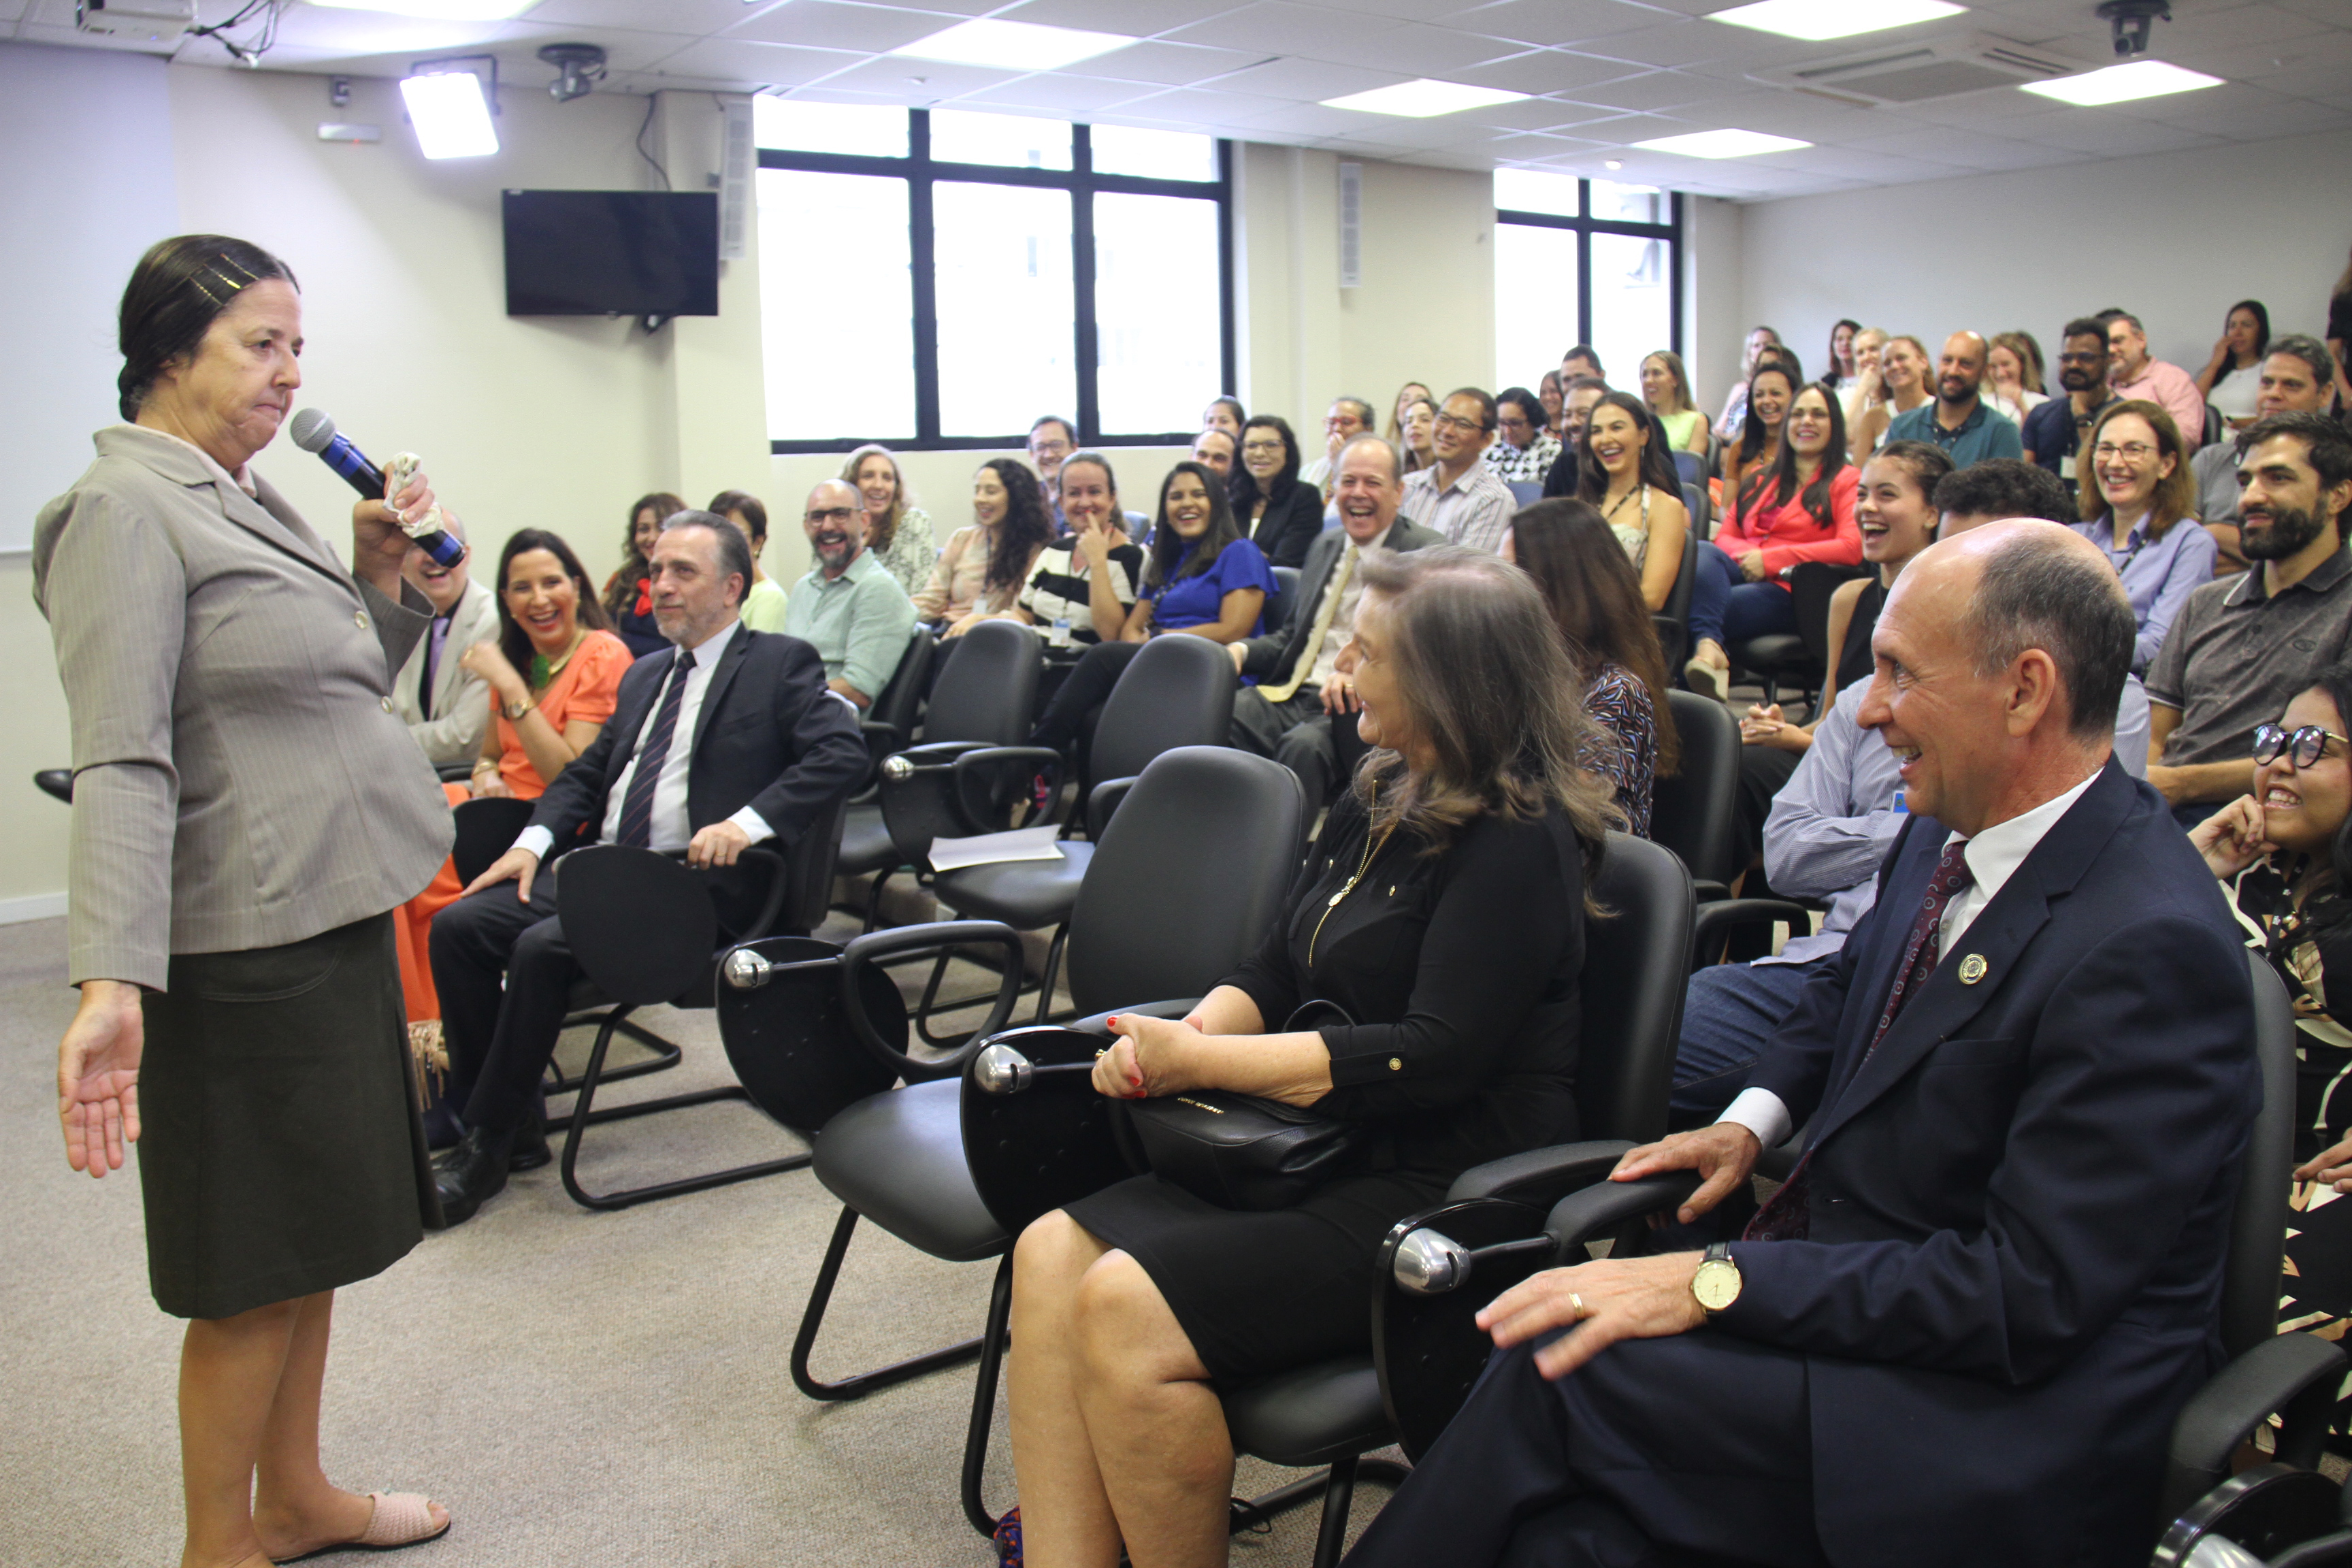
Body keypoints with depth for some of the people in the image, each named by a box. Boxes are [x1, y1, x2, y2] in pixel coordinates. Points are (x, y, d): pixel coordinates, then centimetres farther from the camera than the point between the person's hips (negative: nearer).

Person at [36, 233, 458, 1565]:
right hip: (249, 946, -9)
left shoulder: (250, 498, 13)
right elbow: (121, 764, -23)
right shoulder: (126, 512, -13)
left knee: (313, 1236, 18)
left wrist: (384, 574, 6)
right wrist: (112, 982, -30)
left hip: (336, 917, 9)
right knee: (254, 1267, 3)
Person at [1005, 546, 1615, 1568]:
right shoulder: (1380, 801, 13)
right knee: (1052, 1253, -9)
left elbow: (1437, 1055, -21)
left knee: (1126, 1310, -23)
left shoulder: (1520, 842, -14)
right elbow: (1277, 970, 16)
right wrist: (1181, 1034, -6)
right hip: (1329, 1153, 9)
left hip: (1447, 1195, -9)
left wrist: (1200, 1062, -18)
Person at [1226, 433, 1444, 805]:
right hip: (1292, 695, 6)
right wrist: (1242, 650, 4)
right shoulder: (1324, 545, 21)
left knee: (1304, 745, -37)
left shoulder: (1428, 554, -1)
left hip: (1356, 708, -6)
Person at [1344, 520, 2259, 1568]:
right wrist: (1753, 1120, 7)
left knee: (1560, 1374, -24)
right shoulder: (1949, 832, 4)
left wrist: (1719, 1282, -24)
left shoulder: (2149, 947, -23)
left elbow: (2028, 1299, -23)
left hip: (2005, 1412, -7)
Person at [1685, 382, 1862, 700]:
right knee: (1701, 552, -33)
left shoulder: (1847, 481, 9)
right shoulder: (1759, 480, 28)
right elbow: (1725, 536, 21)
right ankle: (1709, 647, -52)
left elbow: (1853, 548, -7)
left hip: (1789, 592, -5)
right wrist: (1745, 555, -5)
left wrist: (1771, 559, -11)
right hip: (1743, 575, 5)